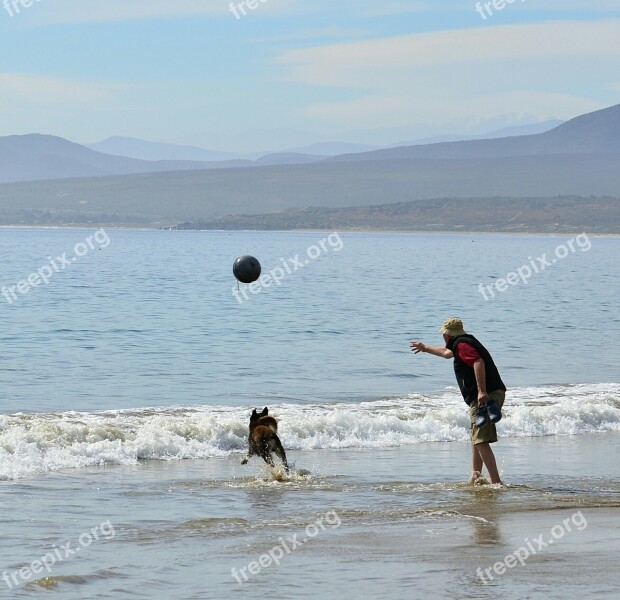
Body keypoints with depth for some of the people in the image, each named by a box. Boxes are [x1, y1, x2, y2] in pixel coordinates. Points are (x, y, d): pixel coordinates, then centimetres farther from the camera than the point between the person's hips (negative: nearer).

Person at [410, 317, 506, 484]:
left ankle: (496, 482, -21)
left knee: (481, 441, -14)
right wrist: (425, 348, 61)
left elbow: (478, 362, -24)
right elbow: (446, 352, 46)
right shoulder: (467, 342, 26)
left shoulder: (461, 345, -6)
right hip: (493, 394, 10)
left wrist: (482, 391, -32)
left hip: (485, 396, -10)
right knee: (476, 438, 22)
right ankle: (475, 477, 23)